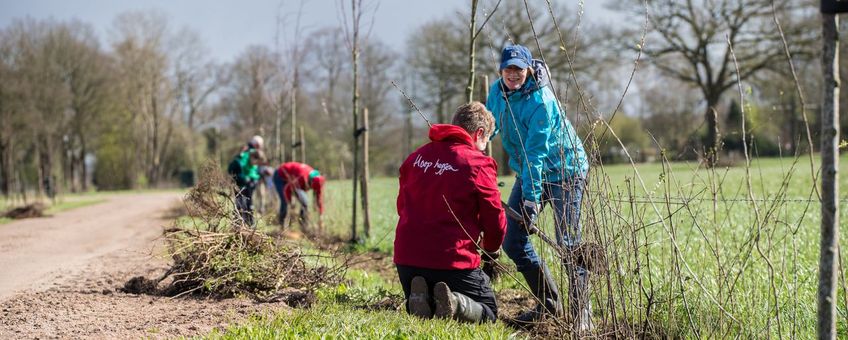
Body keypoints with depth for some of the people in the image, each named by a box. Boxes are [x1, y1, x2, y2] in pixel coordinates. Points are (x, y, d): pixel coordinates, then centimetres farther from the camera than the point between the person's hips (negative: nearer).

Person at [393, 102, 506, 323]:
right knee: (488, 313, 14)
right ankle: (455, 303, -19)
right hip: (453, 260, -5)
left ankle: (420, 300, -9)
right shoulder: (478, 164, -7)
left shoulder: (416, 156, 9)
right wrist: (491, 249, 19)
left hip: (407, 258, 5)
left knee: (423, 310, 29)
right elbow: (495, 221, -2)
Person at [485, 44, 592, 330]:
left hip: (563, 171, -8)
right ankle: (549, 304, 16)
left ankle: (581, 312, -3)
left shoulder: (540, 101, -26)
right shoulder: (497, 91, -4)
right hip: (528, 173, 8)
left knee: (568, 242, -13)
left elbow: (535, 153, -30)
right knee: (512, 242, 3)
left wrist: (531, 199, -33)